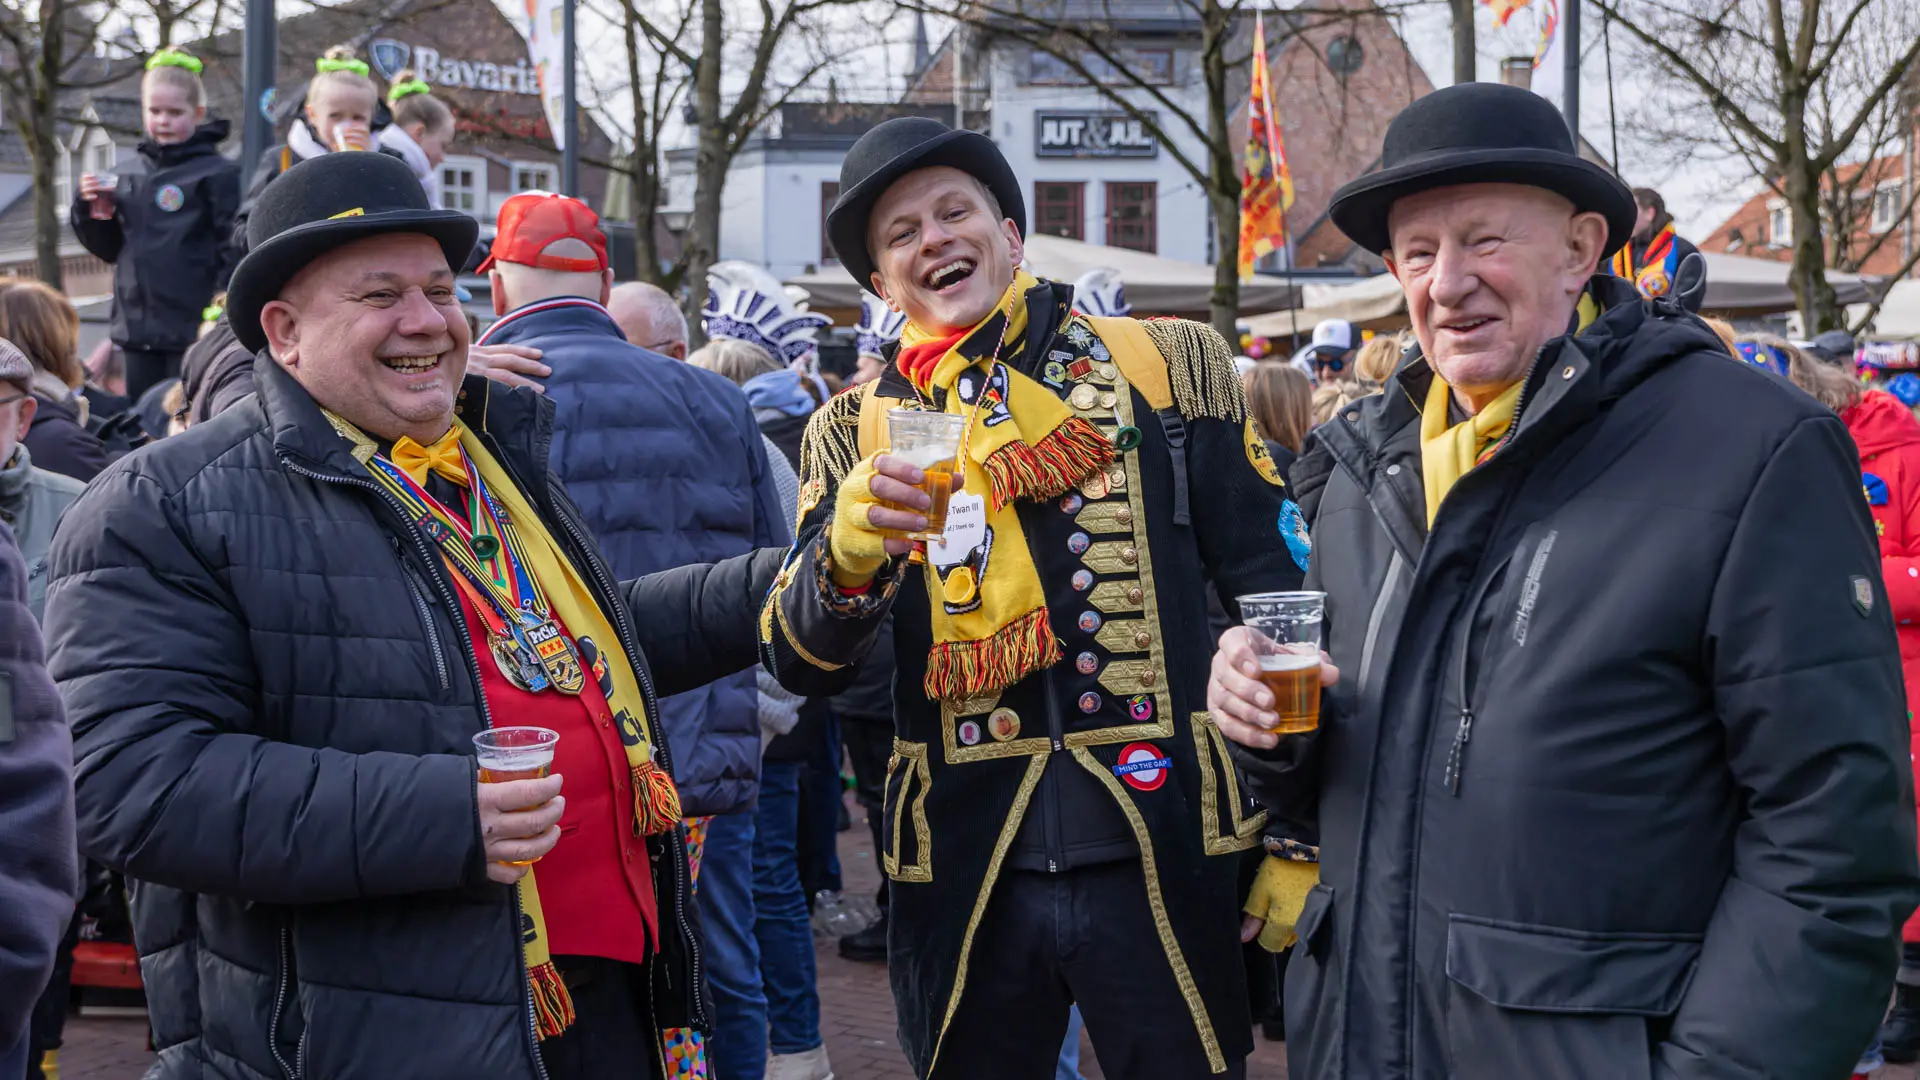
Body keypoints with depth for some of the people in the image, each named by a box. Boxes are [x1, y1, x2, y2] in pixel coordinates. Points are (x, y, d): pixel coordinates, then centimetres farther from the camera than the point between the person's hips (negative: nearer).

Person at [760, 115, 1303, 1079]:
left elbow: (1271, 592, 4)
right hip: (961, 868, 2)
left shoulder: (1172, 364, 4)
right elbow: (798, 664, 0)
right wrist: (849, 554, -21)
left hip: (1162, 851, -1)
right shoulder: (855, 431, 8)